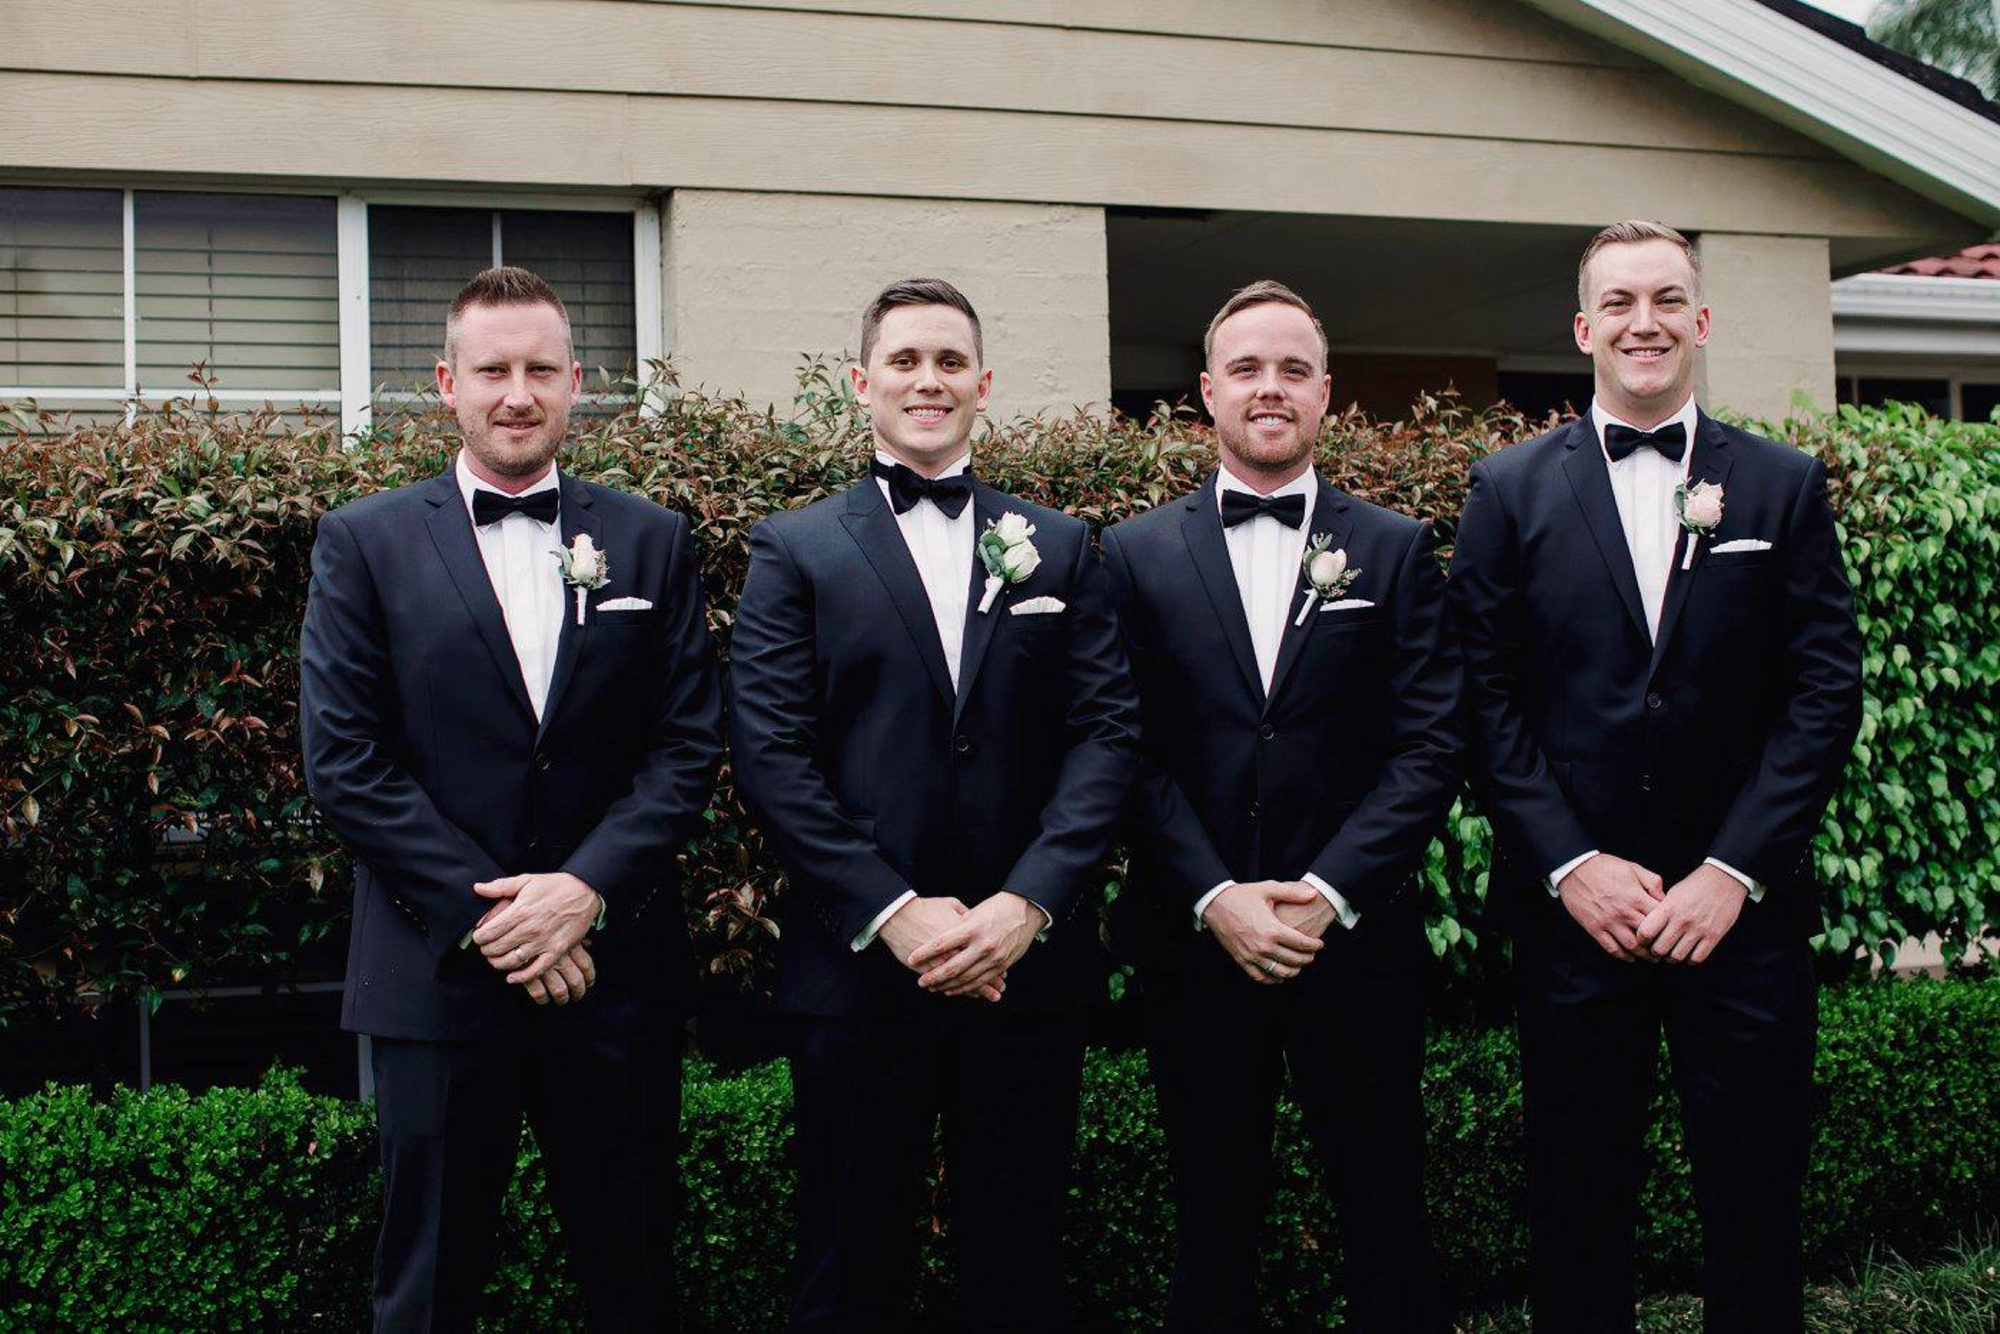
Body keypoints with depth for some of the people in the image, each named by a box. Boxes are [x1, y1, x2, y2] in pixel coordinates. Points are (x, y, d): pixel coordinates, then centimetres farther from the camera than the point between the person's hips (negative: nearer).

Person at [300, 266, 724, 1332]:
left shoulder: (650, 542, 8)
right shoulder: (364, 543, 3)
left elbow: (687, 744, 2)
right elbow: (343, 760, -4)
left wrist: (587, 888, -12)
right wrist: (482, 913, -12)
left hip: (614, 972, 2)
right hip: (437, 975, -1)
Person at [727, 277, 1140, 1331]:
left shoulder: (1059, 548, 11)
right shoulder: (795, 551, 4)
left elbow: (1105, 731, 2)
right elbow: (769, 753, -5)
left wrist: (1028, 902, -12)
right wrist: (893, 913, -14)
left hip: (1027, 961, 2)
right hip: (857, 965, -1)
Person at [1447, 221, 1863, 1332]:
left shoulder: (1786, 486, 6)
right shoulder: (1513, 490, 5)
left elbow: (1826, 691, 0)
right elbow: (1489, 697, 0)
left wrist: (1732, 873, -9)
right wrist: (1573, 865, -10)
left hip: (1742, 909, 1)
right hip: (1575, 908, 0)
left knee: (1757, 1211, 8)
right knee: (1579, 1213, 8)